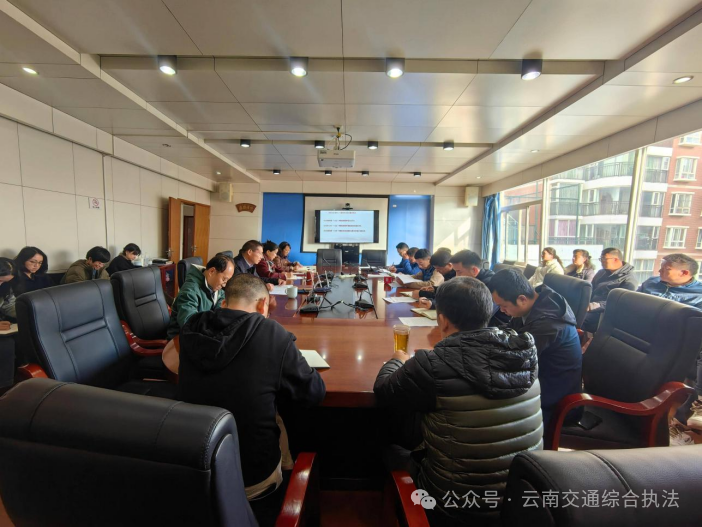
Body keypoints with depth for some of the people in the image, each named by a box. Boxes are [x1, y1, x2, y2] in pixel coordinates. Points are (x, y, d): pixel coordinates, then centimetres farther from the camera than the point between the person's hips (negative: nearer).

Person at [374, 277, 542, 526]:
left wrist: (396, 361, 6)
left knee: (391, 452, 19)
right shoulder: (523, 352, -14)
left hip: (464, 504, -5)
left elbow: (382, 393, -12)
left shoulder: (433, 366, -29)